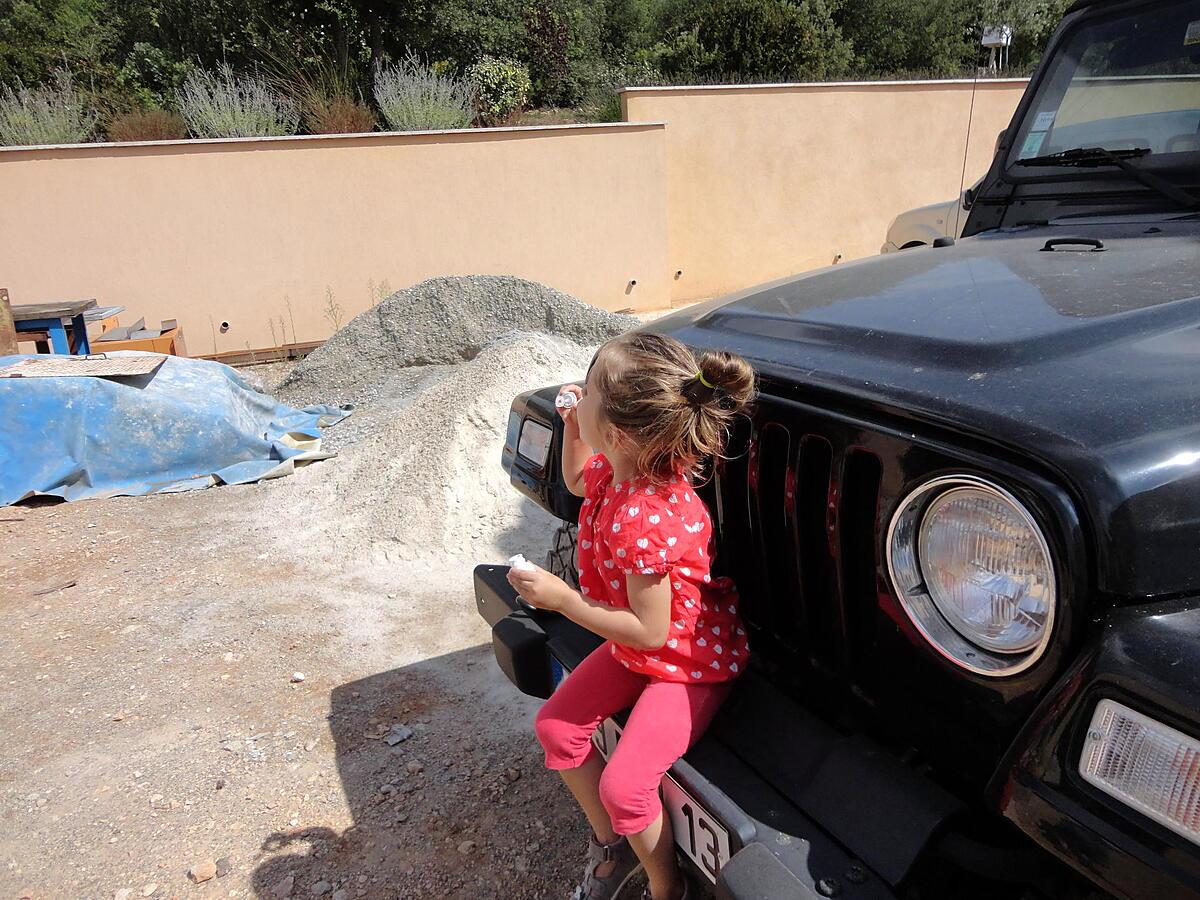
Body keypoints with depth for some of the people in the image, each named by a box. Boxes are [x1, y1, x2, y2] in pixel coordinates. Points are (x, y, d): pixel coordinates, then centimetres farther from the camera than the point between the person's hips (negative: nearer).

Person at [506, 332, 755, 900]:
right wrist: (571, 426, -3)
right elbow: (577, 480, 15)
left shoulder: (640, 522, -38)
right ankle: (610, 843, 30)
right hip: (637, 650, 9)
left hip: (690, 663, -9)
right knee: (556, 727, 10)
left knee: (623, 787, -14)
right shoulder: (619, 468, -11)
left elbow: (650, 630, -30)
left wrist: (560, 598, -25)